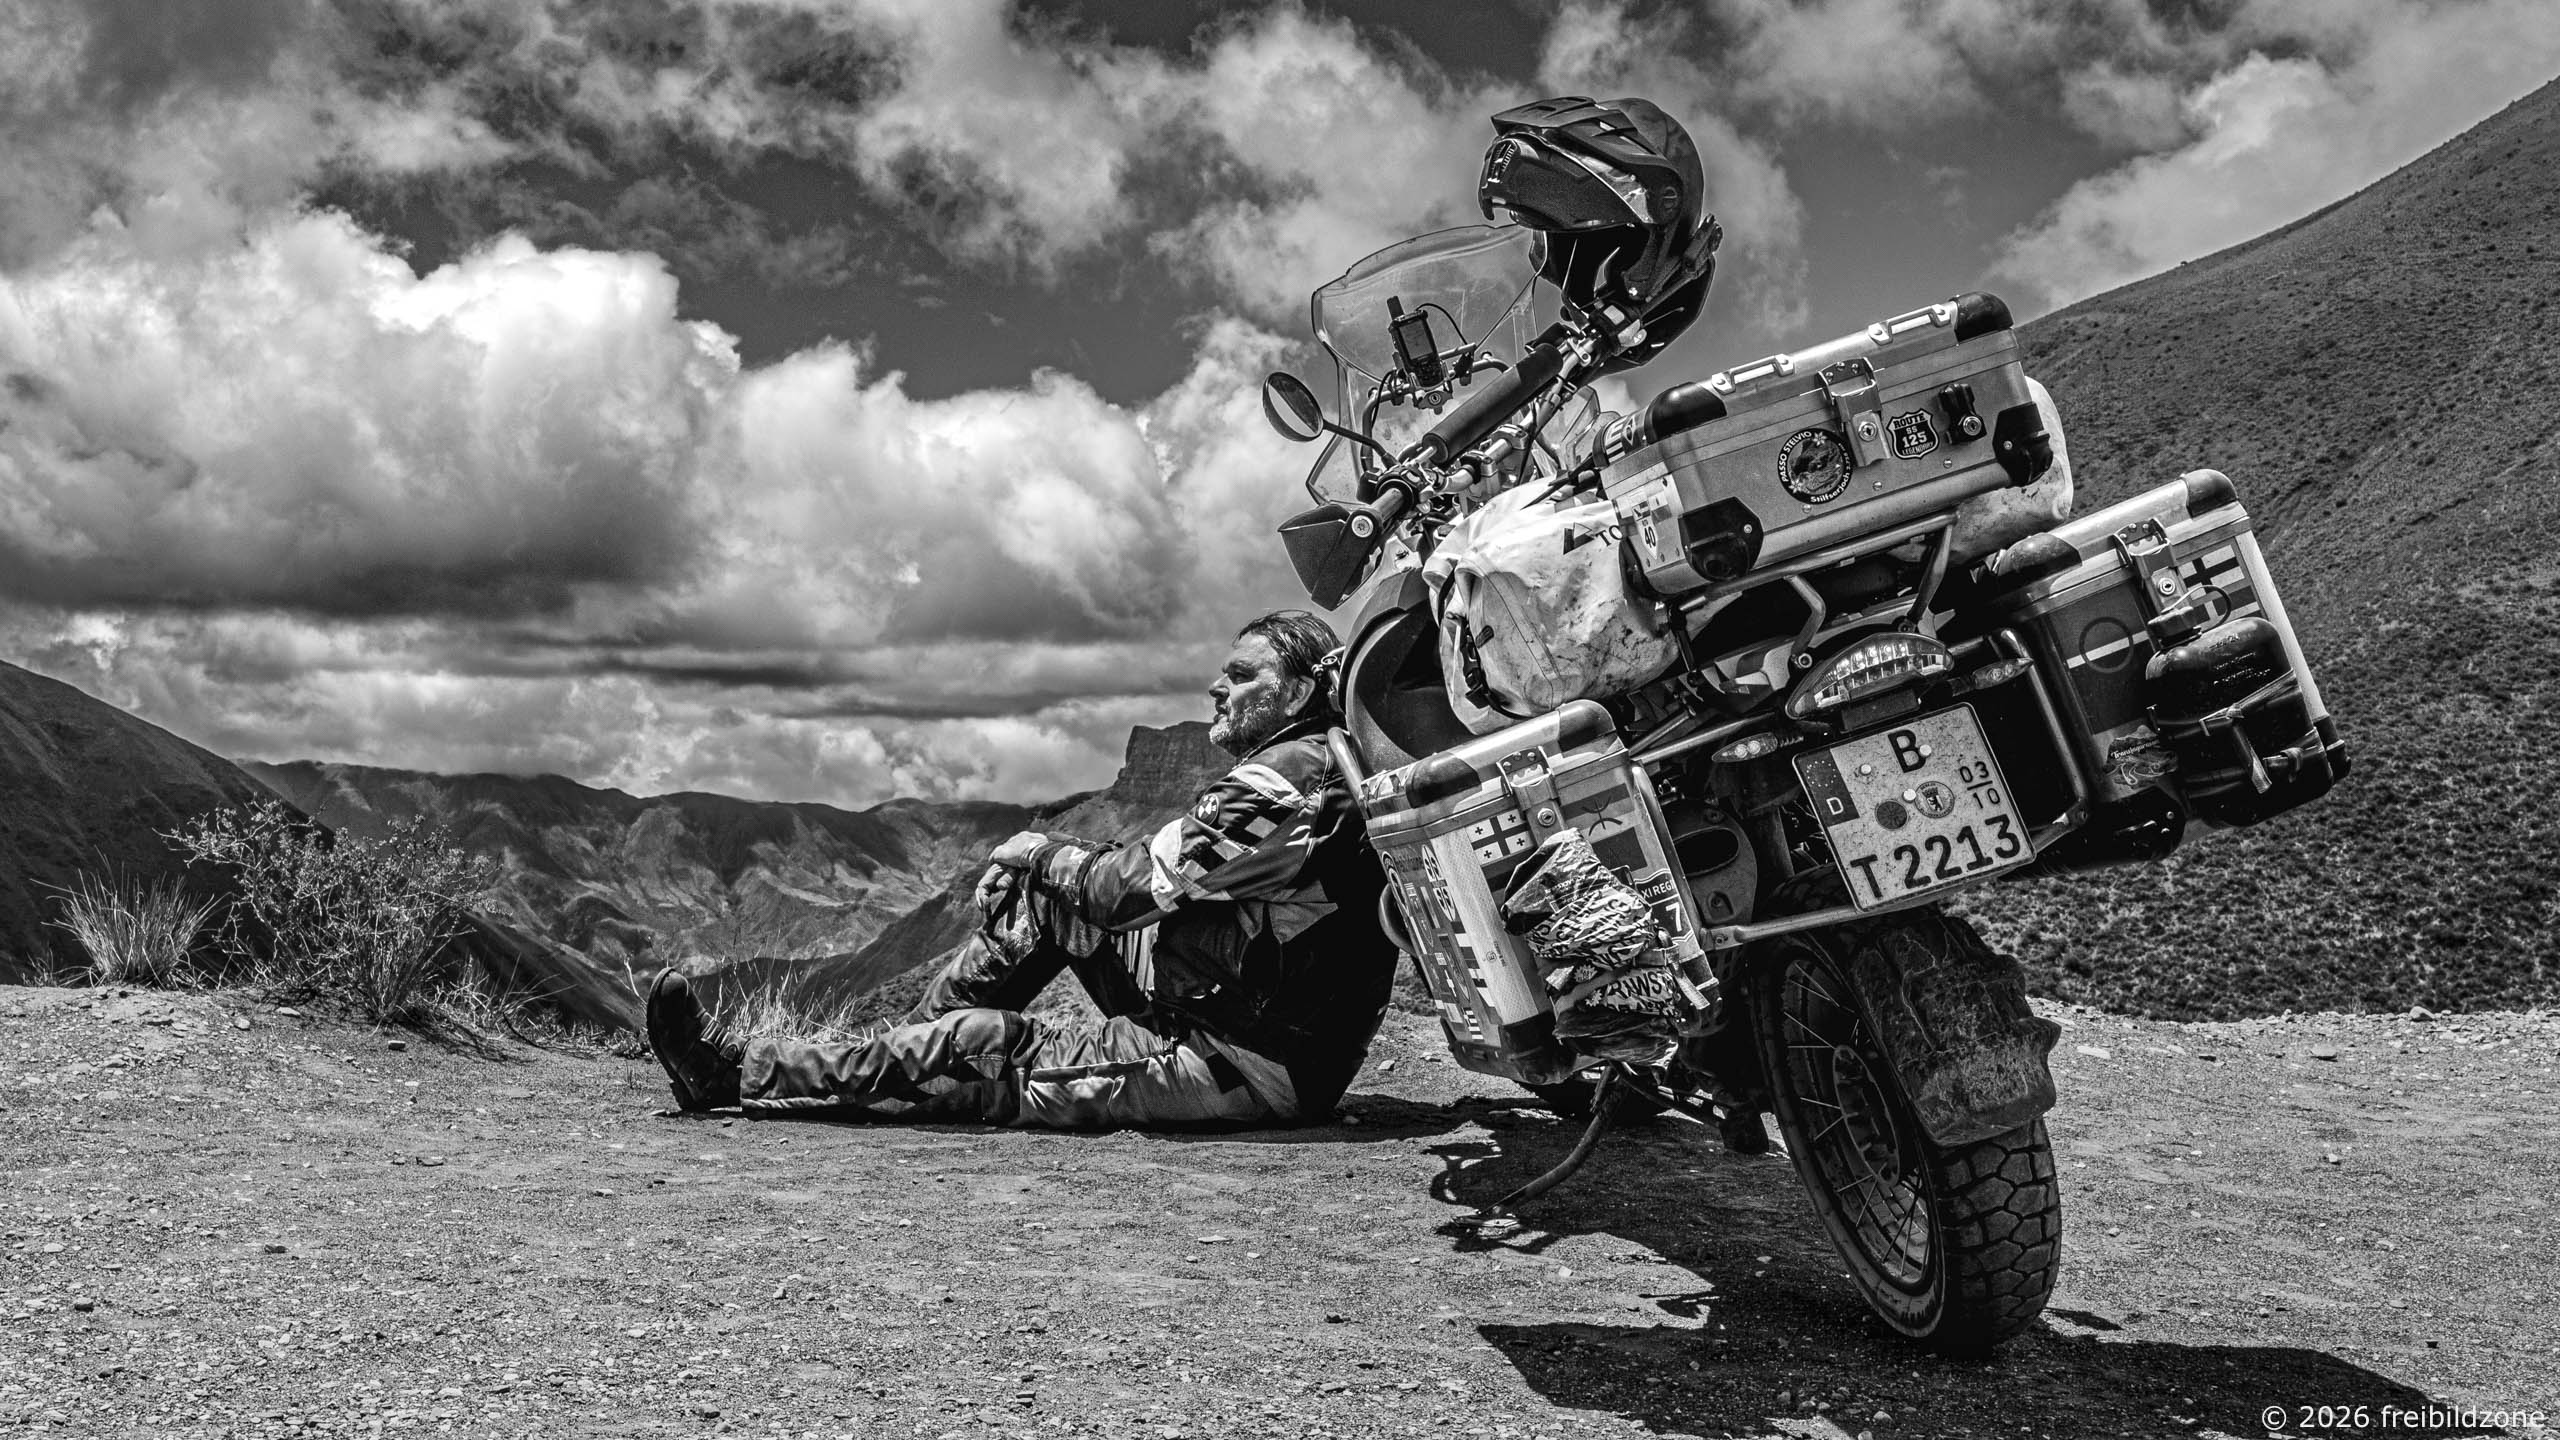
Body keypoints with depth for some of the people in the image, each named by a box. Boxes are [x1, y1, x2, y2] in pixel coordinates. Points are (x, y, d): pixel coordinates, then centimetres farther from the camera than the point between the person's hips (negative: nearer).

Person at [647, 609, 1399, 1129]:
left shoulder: (1294, 777, -19)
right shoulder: (1302, 767, 14)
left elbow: (1131, 887, -21)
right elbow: (1161, 884, 14)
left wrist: (1041, 852, -2)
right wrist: (1044, 863, 1)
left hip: (1255, 1068, -9)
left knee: (985, 1048, -12)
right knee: (1042, 888, 7)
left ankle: (743, 1076, -1)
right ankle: (909, 1047, 11)